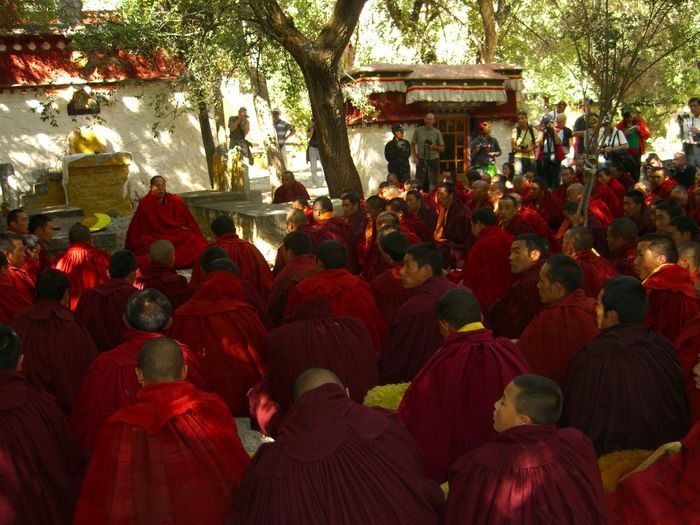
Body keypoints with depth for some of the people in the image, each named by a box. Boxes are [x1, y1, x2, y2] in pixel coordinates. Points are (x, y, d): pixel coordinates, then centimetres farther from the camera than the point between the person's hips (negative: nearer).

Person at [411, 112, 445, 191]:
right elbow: (412, 144, 8)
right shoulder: (418, 130, 3)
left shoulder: (437, 132, 3)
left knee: (433, 185, 3)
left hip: (434, 160, 1)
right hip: (421, 160, 0)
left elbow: (442, 149, 7)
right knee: (418, 183, -2)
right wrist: (414, 157, -4)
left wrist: (435, 147, -14)